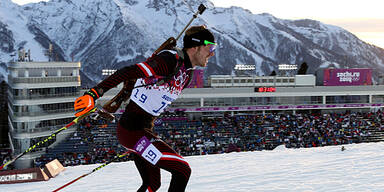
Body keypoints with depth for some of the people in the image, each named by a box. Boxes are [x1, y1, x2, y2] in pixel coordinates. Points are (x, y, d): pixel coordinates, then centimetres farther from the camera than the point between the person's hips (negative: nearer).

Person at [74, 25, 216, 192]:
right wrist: (94, 94, -35)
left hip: (145, 128, 10)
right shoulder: (170, 61, -20)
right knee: (183, 171, -12)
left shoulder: (187, 72, 10)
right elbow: (128, 72, -28)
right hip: (132, 130, -10)